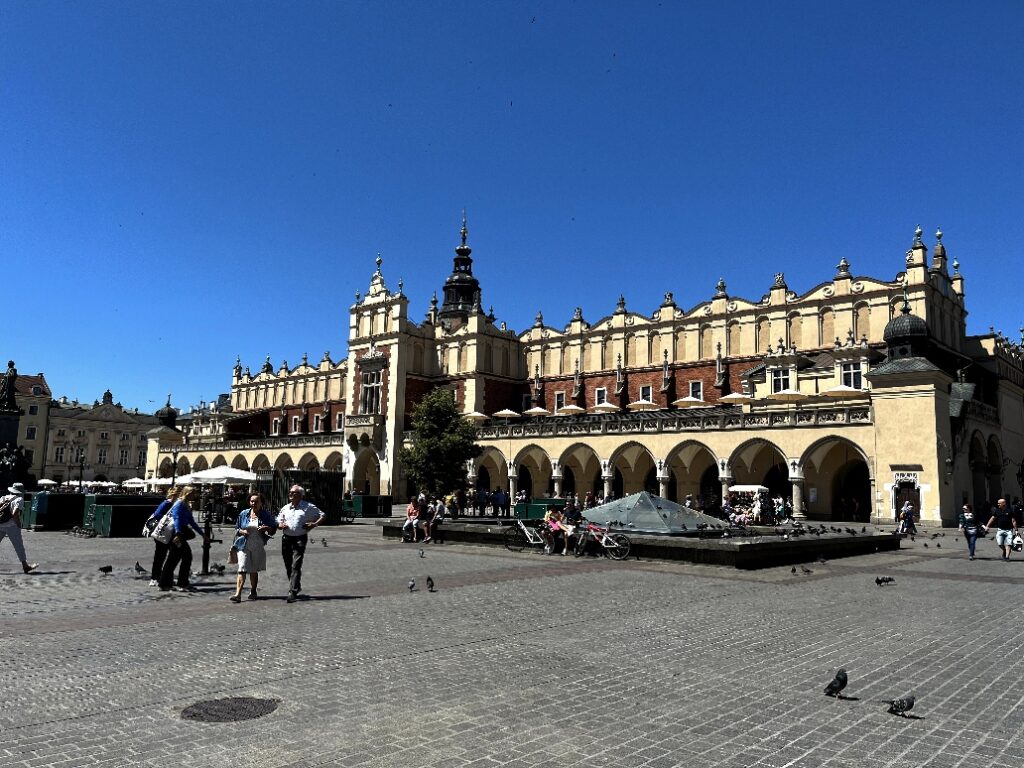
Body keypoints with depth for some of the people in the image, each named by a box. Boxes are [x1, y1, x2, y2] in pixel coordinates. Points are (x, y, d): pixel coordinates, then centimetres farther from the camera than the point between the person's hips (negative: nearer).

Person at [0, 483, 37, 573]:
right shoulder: (19, 499, -5)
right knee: (19, 545, 2)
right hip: (10, 525, -6)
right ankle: (25, 565, 6)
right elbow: (15, 513, -17)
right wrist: (19, 525, -6)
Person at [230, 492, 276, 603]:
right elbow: (236, 528, 13)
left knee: (254, 570, 10)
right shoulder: (244, 514, 6)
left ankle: (253, 592, 26)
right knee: (242, 570, -11)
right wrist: (241, 531, -8)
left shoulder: (266, 515, 3)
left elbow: (274, 528, 7)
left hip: (258, 547, 0)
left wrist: (267, 528, -14)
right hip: (244, 545, 0)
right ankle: (238, 594, -15)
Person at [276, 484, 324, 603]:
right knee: (288, 566, 10)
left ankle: (293, 592, -14)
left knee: (295, 566, -12)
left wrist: (314, 524, -8)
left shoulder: (308, 507, 1)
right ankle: (296, 587, 28)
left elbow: (322, 515, 8)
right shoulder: (285, 508, 15)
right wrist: (280, 525, -3)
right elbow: (278, 523, 21)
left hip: (300, 539, -5)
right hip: (286, 539, 5)